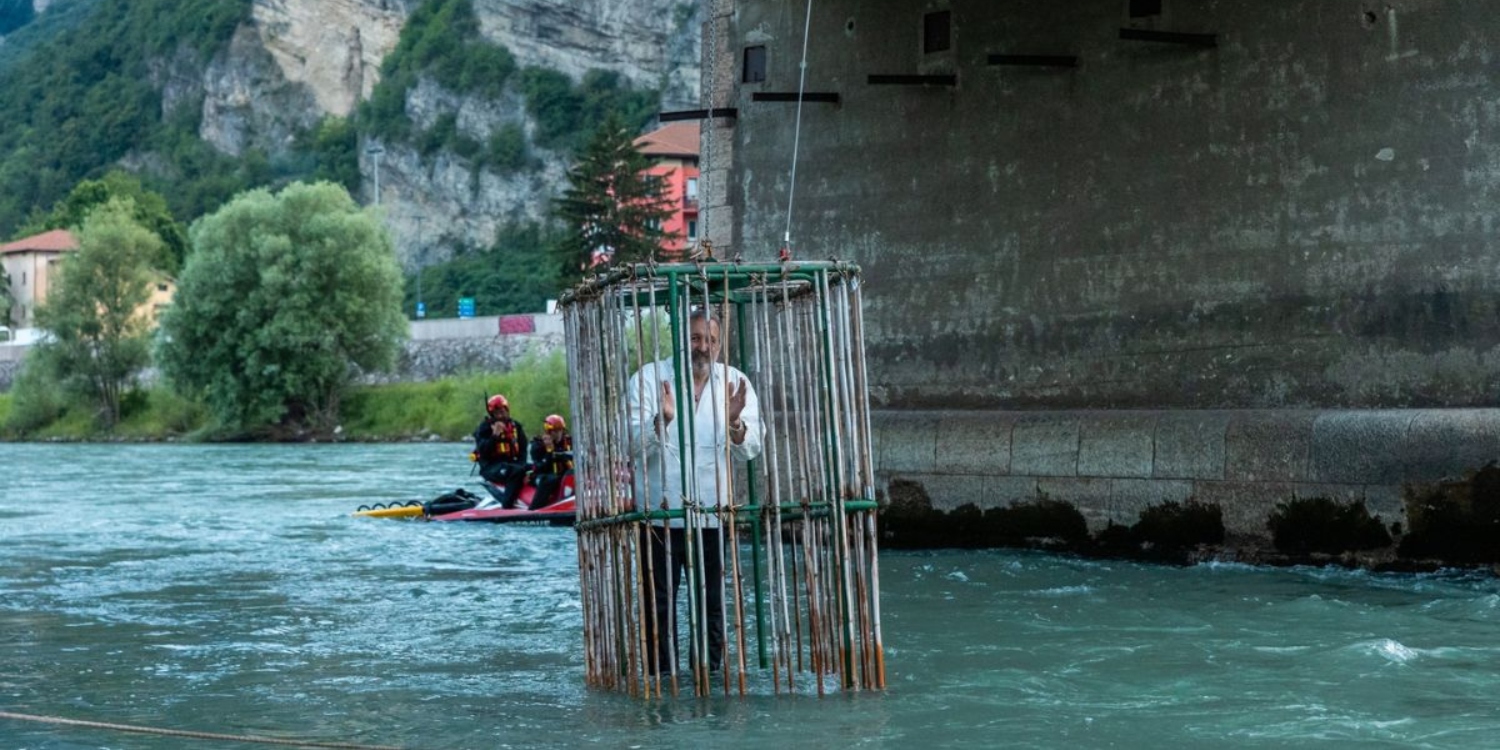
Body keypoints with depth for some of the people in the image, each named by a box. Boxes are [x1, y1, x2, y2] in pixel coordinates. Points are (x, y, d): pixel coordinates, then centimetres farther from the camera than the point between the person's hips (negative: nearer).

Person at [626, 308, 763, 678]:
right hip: (660, 510, -2)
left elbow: (750, 449, -2)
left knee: (712, 599, 7)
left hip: (713, 510, 2)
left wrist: (735, 422, -22)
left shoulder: (735, 383, 6)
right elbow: (633, 445, -9)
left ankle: (709, 670, 17)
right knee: (660, 599, 0)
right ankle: (661, 674, 7)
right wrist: (661, 421, -28)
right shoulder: (648, 379, -1)